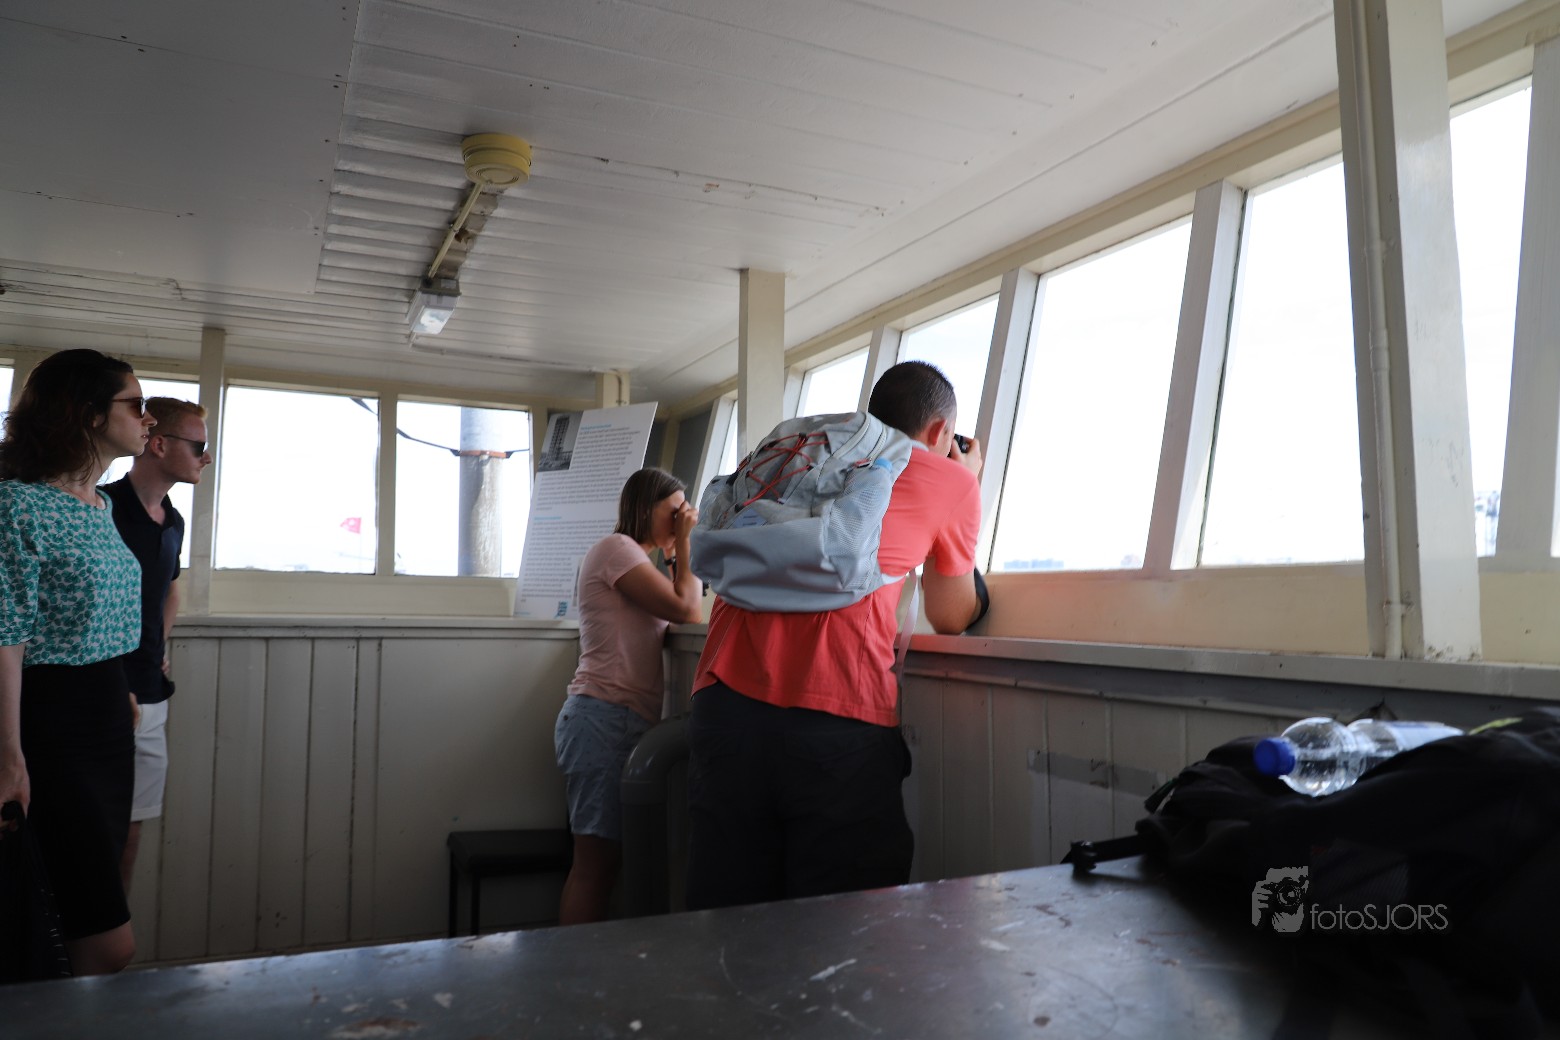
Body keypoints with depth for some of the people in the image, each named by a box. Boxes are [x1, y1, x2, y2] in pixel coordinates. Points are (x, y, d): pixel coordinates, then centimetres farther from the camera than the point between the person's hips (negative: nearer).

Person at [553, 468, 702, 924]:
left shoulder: (637, 561, 24)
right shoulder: (616, 547, -7)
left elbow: (687, 616, 14)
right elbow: (684, 607, -14)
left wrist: (681, 551, 13)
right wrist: (686, 541, -4)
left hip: (626, 721, 10)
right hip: (605, 718, -10)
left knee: (597, 860, 10)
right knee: (597, 860, -7)